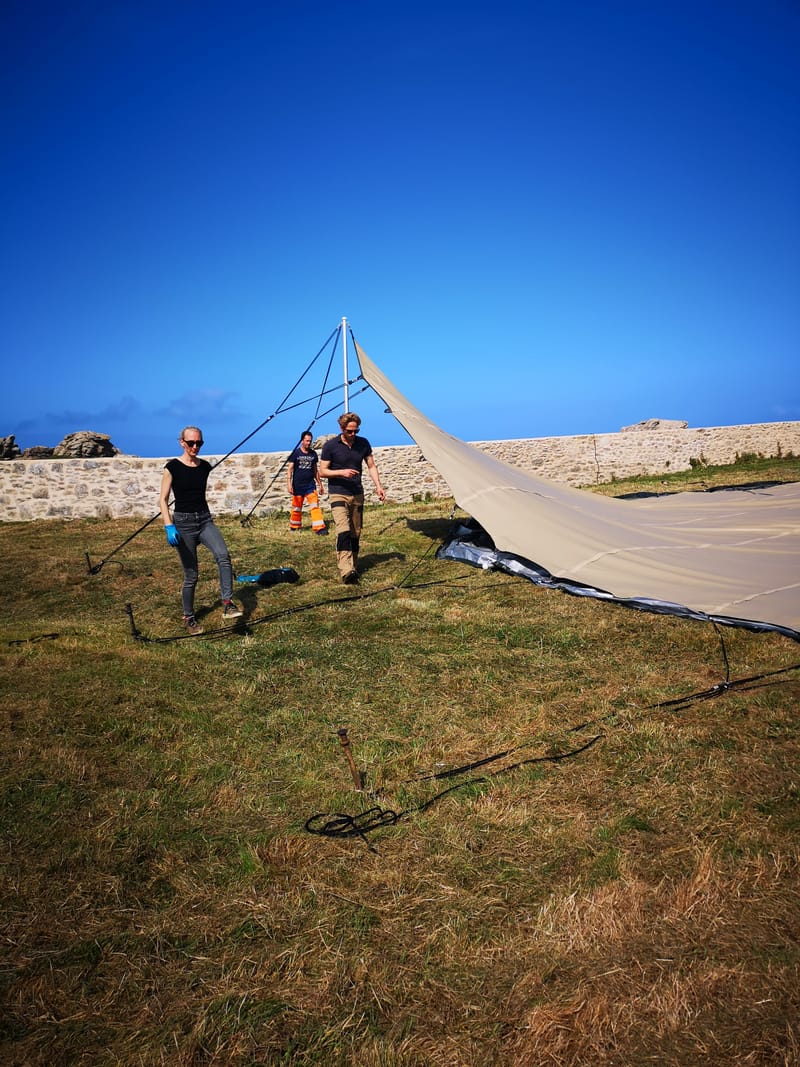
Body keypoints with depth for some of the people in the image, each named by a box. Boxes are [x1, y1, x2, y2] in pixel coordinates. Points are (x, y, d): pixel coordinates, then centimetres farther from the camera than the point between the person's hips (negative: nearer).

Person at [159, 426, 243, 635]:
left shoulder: (205, 466, 6)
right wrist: (169, 527, -17)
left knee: (223, 556, -24)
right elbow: (163, 500, -7)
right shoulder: (172, 468, -8)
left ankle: (228, 604, -22)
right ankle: (188, 618, 21)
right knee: (191, 575, 3)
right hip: (183, 522, -4)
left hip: (205, 519, 4)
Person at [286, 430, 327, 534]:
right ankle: (294, 527, 25)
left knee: (315, 506, -10)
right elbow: (289, 469, -5)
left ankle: (319, 528, -14)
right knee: (296, 508, 7)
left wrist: (320, 484, 17)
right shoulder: (295, 453, -3)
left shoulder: (313, 454, 8)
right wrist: (289, 483, -16)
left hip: (310, 485, 2)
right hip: (298, 486, -2)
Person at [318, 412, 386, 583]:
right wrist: (341, 472, -20)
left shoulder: (363, 444, 3)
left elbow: (371, 466, 9)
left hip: (357, 494, 5)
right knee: (343, 531, -20)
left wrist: (378, 486, -5)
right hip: (338, 494, -5)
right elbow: (322, 471, -4)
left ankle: (353, 568, 21)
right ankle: (346, 572, -30)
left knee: (355, 534, 9)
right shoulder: (330, 446, -8)